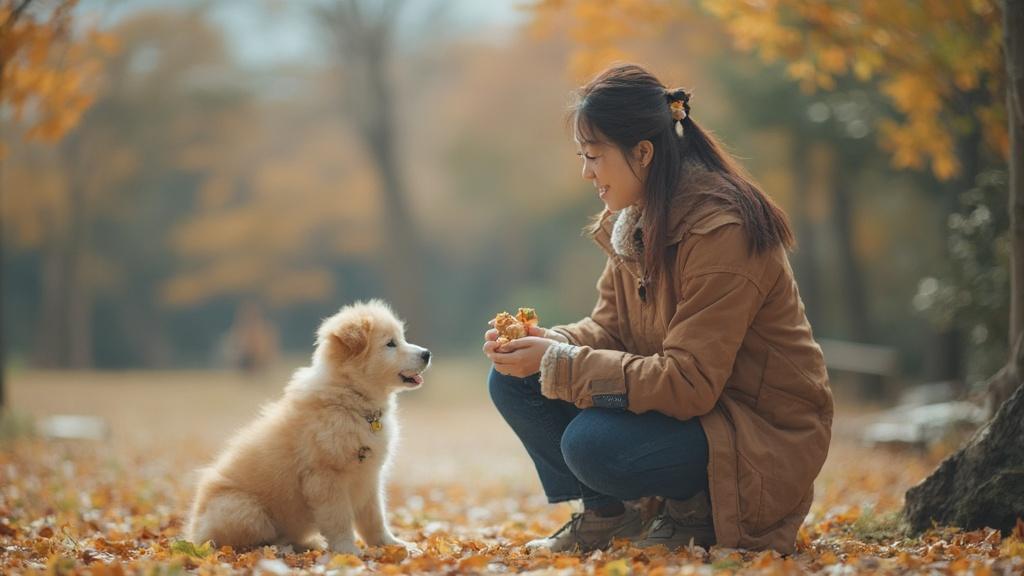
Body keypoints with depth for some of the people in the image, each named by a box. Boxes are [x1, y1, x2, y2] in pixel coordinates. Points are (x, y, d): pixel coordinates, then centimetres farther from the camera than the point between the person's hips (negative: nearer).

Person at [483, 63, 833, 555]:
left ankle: (693, 509, -4)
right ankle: (605, 514, 10)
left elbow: (689, 383, -28)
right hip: (682, 399, 9)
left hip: (763, 436, -9)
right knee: (513, 381, -4)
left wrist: (559, 364, -27)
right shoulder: (632, 221, 3)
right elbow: (609, 327, 8)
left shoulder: (721, 233, -25)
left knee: (591, 444, -32)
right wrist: (548, 342, -14)